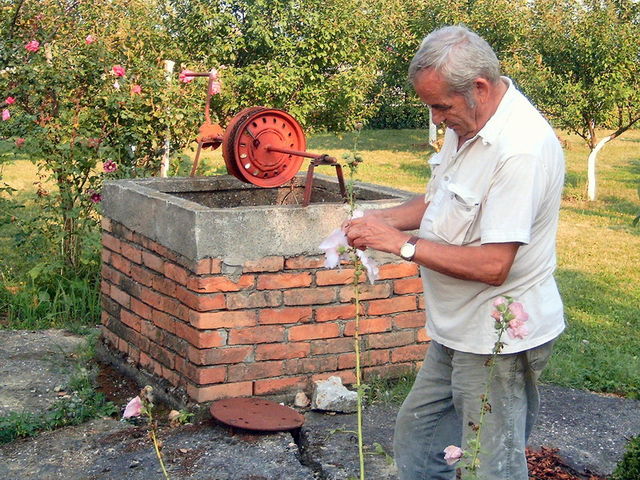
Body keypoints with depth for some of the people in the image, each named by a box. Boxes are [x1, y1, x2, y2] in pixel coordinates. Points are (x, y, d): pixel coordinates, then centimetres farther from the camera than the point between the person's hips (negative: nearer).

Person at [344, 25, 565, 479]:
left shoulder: (523, 149, -27)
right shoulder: (467, 123, 4)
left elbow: (492, 265, -29)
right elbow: (441, 199, 20)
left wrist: (400, 242, -22)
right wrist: (386, 218, 0)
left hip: (499, 338, -10)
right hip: (458, 329, 10)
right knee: (417, 433, 21)